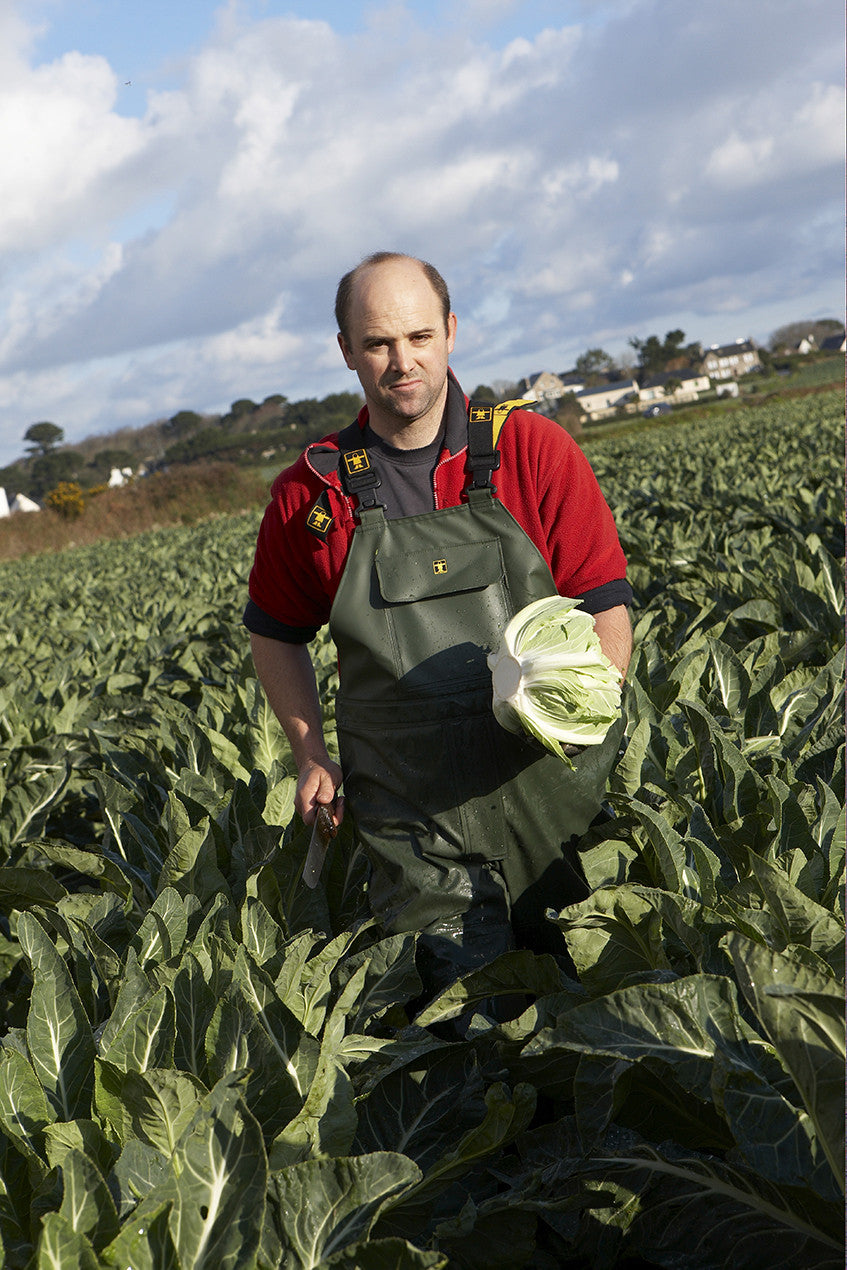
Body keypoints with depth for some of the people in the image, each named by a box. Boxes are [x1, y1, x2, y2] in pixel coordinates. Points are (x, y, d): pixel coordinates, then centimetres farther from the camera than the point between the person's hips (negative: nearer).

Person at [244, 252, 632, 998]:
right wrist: (312, 756, 8)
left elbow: (606, 605, -2)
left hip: (554, 782, 1)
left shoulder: (536, 451, -2)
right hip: (414, 817, 0)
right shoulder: (309, 495, 2)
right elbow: (275, 632, 17)